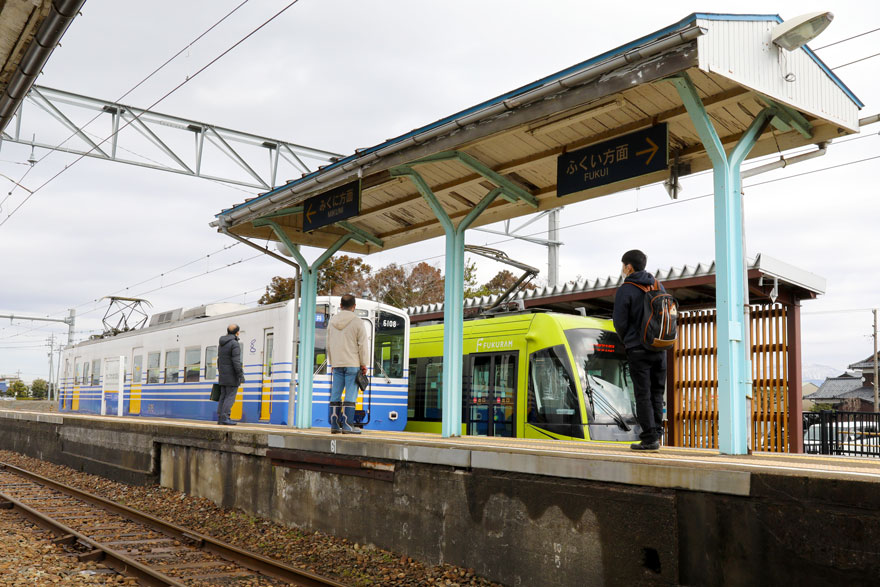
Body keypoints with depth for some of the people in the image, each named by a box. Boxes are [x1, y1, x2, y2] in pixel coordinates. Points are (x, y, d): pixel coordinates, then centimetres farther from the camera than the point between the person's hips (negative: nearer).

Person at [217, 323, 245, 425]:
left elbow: (219, 361, 18)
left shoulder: (222, 344, 14)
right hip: (232, 376, -8)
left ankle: (220, 418, 6)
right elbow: (236, 361, -20)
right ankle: (225, 418, -12)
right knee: (230, 397, -7)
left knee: (223, 397, 8)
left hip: (223, 376, 8)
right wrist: (241, 376, -18)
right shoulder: (234, 344, -13)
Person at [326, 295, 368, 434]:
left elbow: (329, 345, 13)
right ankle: (347, 425, -7)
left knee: (335, 395, 6)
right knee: (350, 395, -4)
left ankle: (334, 425, 7)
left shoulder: (332, 321, 9)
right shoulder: (357, 322, -7)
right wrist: (364, 364, 0)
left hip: (337, 364, 5)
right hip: (352, 363, -5)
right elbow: (362, 345, -8)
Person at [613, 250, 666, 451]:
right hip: (659, 347, 6)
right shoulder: (658, 286, 10)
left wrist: (626, 341, 9)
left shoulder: (625, 291, -9)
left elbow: (620, 323, -9)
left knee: (643, 394, -2)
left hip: (638, 350, -5)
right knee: (657, 392, 12)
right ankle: (656, 432, 11)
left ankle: (649, 438, -3)